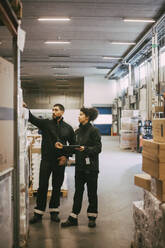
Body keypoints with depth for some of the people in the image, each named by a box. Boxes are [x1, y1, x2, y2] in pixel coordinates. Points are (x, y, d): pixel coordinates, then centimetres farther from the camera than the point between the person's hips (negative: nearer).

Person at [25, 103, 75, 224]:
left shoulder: (68, 128, 6)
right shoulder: (46, 123, 3)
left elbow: (73, 144, 13)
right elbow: (32, 119, -10)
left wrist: (66, 156, 0)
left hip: (60, 162, 1)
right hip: (46, 160, -1)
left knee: (57, 187, 9)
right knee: (43, 186, 0)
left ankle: (54, 211, 22)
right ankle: (38, 213, 9)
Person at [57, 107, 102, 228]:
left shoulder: (94, 130, -8)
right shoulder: (78, 131, 12)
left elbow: (98, 148, -12)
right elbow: (75, 147, 14)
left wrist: (85, 149, -24)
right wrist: (63, 147, 1)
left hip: (91, 167, -6)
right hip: (79, 166, 6)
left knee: (92, 192, 6)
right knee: (78, 192, 7)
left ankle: (92, 218, 19)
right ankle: (73, 218, 11)